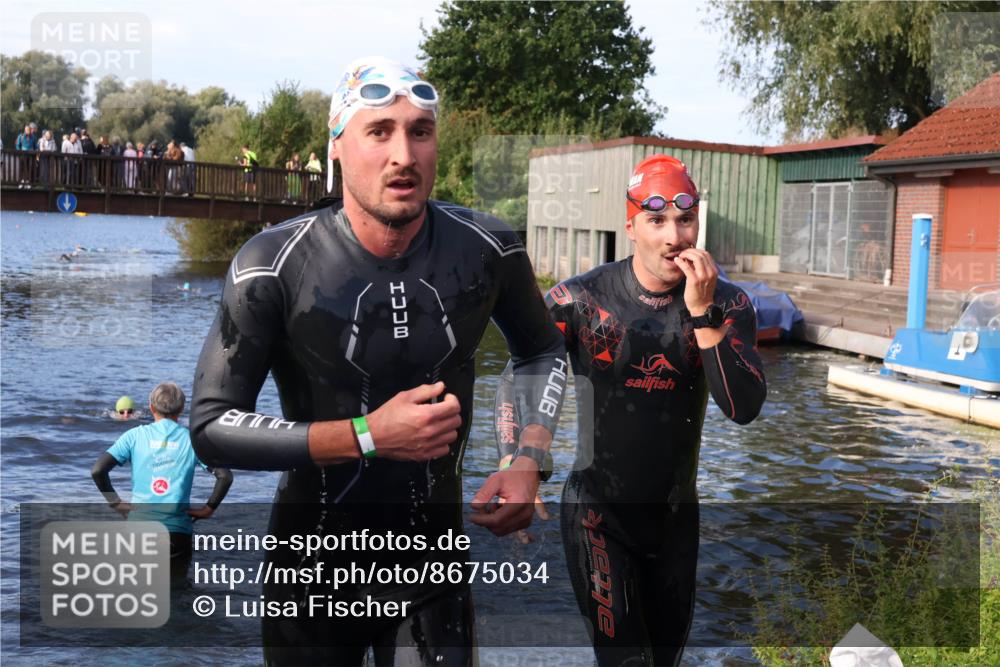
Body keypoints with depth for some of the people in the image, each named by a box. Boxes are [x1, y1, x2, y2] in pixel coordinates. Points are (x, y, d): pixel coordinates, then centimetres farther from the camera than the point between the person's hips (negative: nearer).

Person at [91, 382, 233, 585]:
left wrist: (116, 503, 7)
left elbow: (97, 470, -5)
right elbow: (225, 476, -8)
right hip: (178, 530, -1)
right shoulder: (192, 439, 1)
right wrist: (208, 509, 3)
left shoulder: (135, 435, 3)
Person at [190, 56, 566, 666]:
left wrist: (528, 461, -6)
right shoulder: (274, 266, -19)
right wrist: (368, 436, -25)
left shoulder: (487, 249, -11)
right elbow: (213, 426, -17)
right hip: (314, 566, -1)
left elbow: (542, 351, 9)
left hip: (434, 562, 1)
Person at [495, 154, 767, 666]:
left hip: (677, 512, 4)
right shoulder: (581, 299, -15)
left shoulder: (728, 305, -8)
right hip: (598, 513, -3)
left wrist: (703, 313, -26)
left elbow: (744, 409, -18)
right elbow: (516, 381, -9)